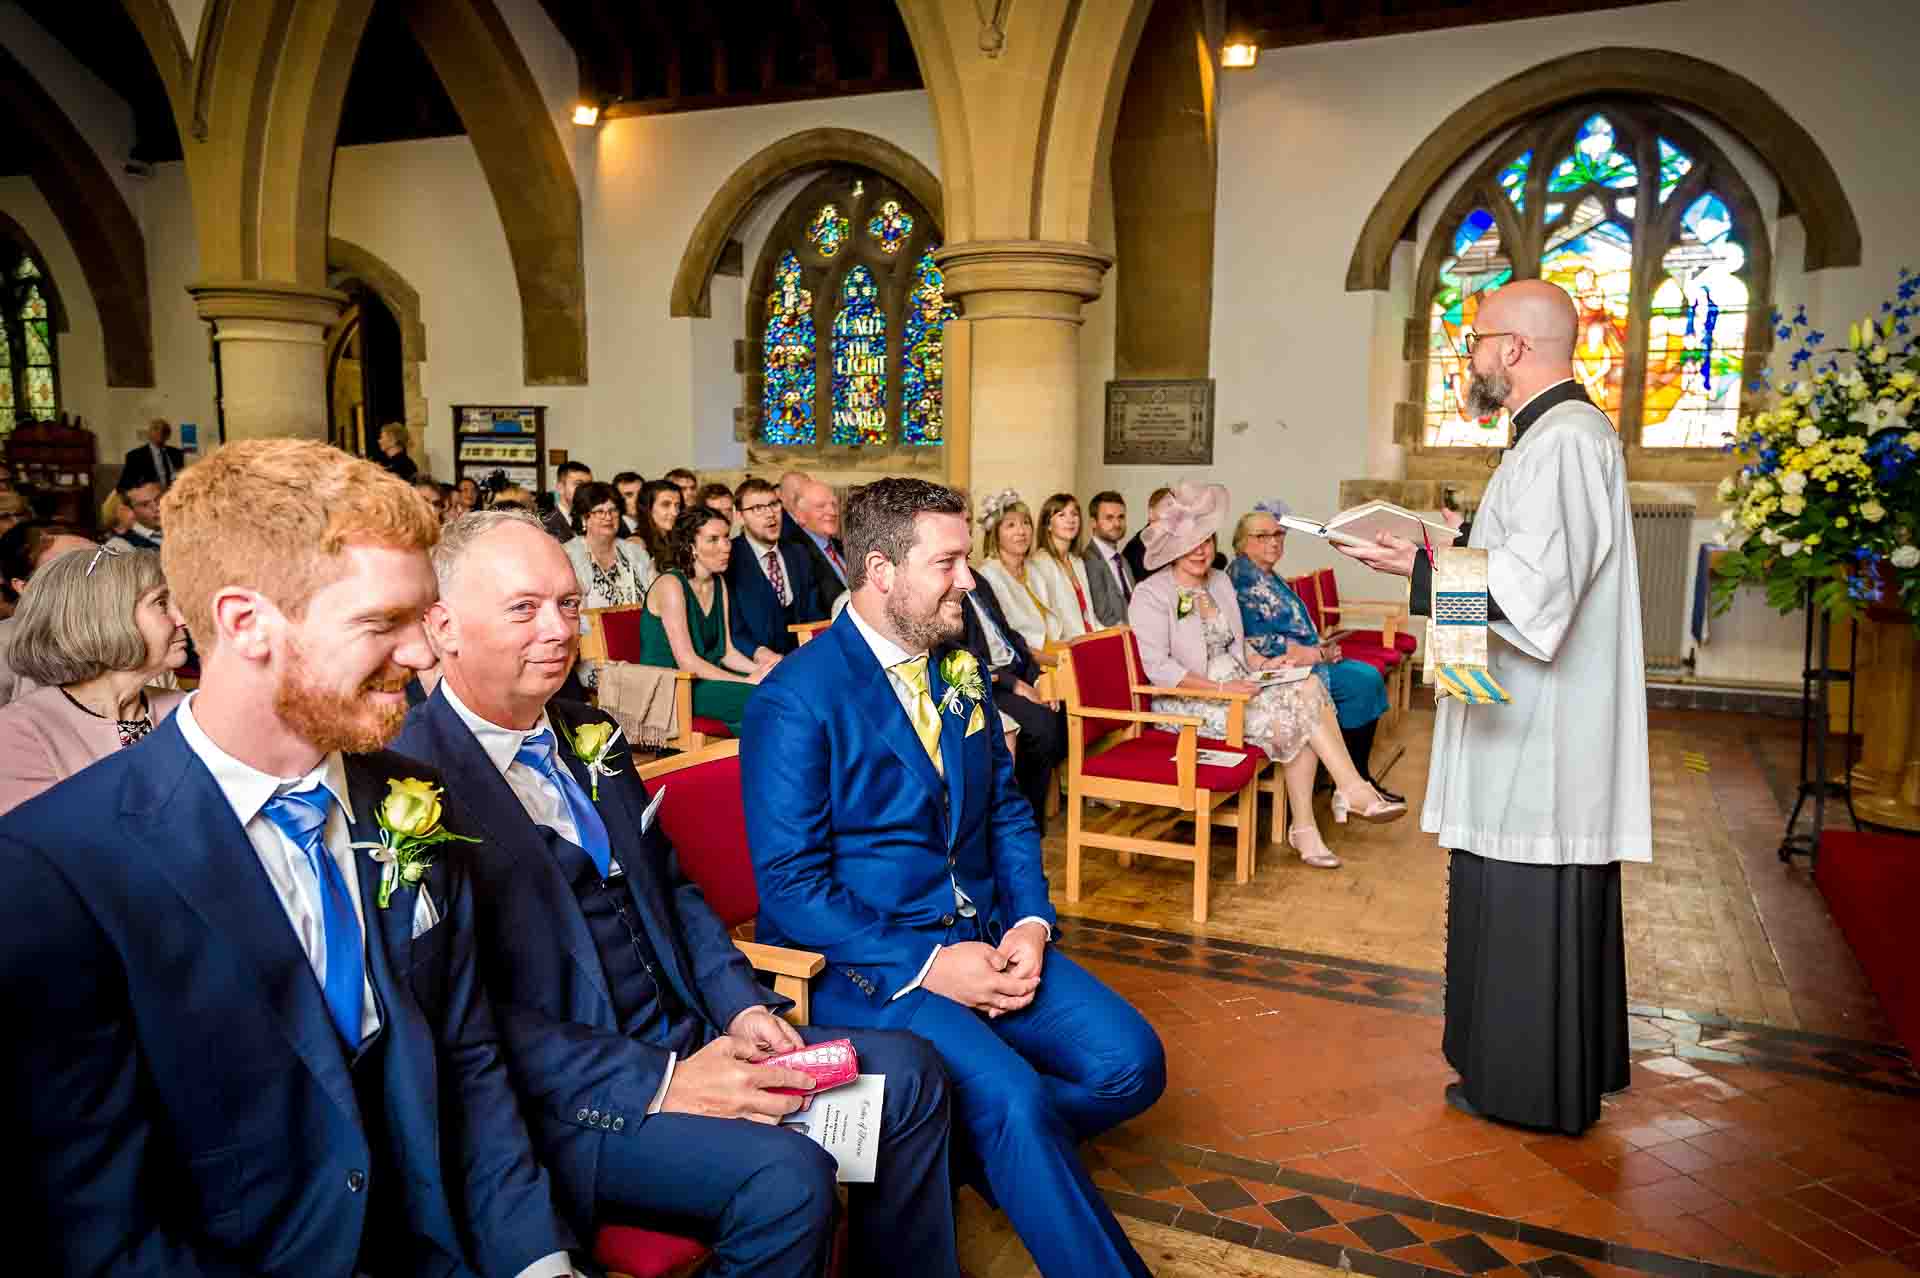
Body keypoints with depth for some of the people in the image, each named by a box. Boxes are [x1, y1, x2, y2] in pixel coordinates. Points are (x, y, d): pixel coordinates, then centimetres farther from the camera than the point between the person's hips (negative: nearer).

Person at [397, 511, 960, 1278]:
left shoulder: (587, 731, 11)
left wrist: (742, 1006, 1)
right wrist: (658, 1086, -21)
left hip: (689, 1035, 8)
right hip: (562, 1097, -8)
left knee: (907, 1072, 1)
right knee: (786, 1174, -27)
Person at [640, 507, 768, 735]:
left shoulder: (718, 583, 13)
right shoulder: (670, 584, -13)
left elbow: (726, 650, 11)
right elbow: (686, 660, -20)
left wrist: (759, 670, -9)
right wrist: (747, 681, -20)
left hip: (703, 679, 7)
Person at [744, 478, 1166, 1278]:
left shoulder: (958, 671, 8)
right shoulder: (794, 700, -14)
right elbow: (789, 884, -16)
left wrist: (1030, 922, -4)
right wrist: (924, 966, -21)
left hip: (981, 934, 7)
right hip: (864, 961, -6)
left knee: (1130, 1064, -8)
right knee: (1013, 1098, -27)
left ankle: (975, 1146, 15)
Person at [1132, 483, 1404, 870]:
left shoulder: (1220, 582, 14)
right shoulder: (1151, 595, -10)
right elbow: (1157, 667, -19)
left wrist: (1262, 663, 2)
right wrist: (1220, 688, -24)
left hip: (1233, 685, 7)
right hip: (1186, 701, -7)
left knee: (1307, 689, -17)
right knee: (1284, 720, -23)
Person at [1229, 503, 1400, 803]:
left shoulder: (1269, 575, 16)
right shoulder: (1244, 578, -14)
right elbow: (1257, 643, -20)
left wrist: (1321, 648, 2)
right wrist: (1318, 653, -15)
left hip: (1304, 658, 10)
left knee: (1370, 676, -3)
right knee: (1362, 683, -16)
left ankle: (1360, 776, -1)